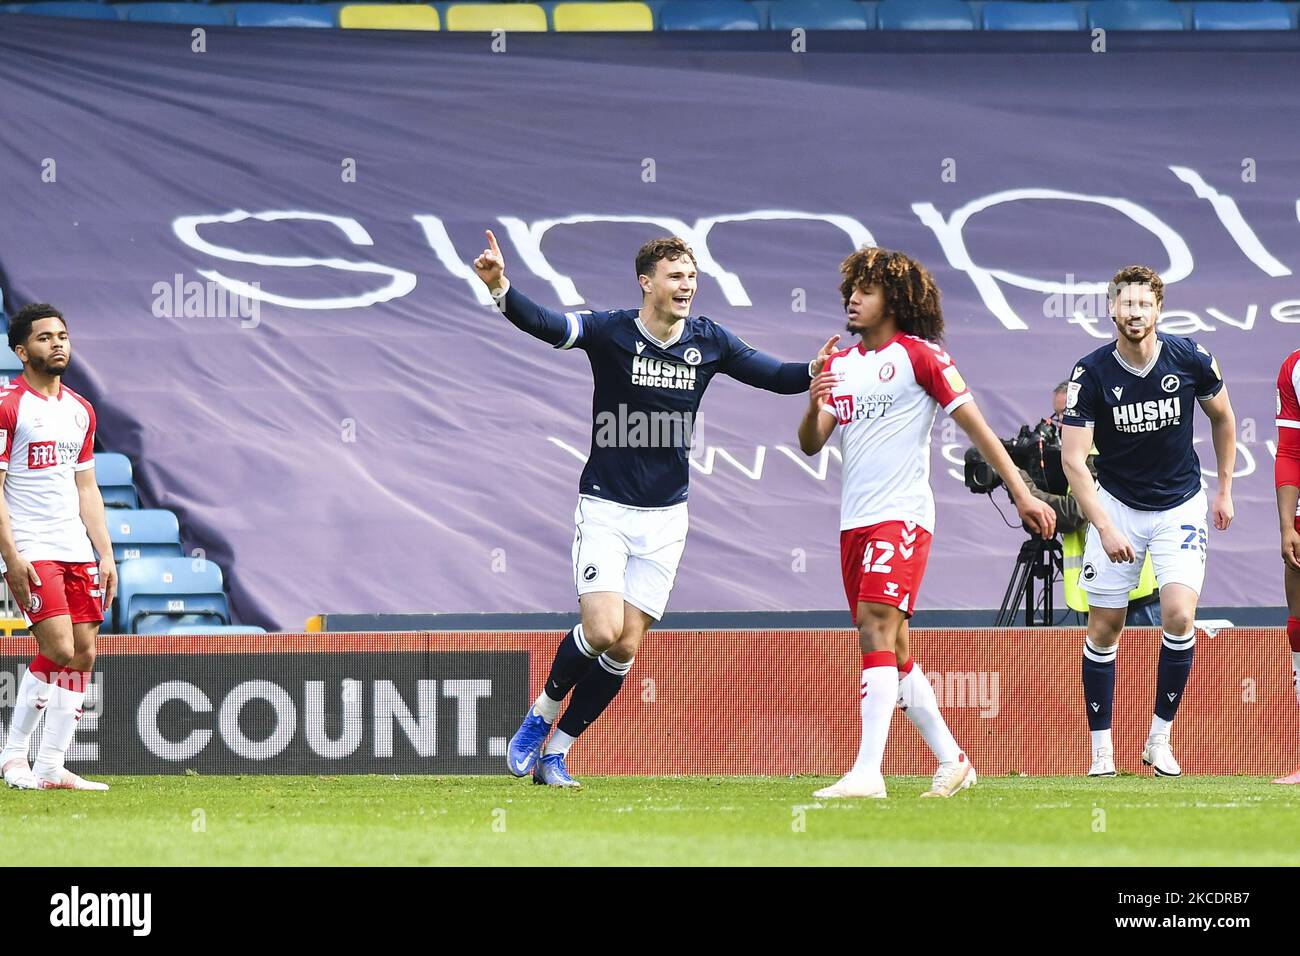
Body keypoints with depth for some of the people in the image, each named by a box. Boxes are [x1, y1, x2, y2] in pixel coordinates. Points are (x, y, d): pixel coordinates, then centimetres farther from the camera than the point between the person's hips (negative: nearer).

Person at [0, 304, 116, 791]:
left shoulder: (80, 410, 15)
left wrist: (106, 553, 12)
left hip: (76, 550, 7)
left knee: (84, 654, 1)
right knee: (59, 650, -17)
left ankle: (50, 768, 5)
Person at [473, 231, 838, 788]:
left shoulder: (709, 342, 1)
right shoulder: (611, 332, -11)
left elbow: (775, 377, 6)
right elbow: (545, 325, -26)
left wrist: (813, 371, -16)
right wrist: (500, 288, -46)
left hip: (664, 517, 4)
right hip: (605, 508, -4)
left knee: (627, 646, -1)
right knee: (602, 630, -18)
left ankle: (555, 754, 13)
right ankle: (541, 715, 10)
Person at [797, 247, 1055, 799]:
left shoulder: (919, 355, -3)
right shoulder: (839, 366, 16)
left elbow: (974, 425, -3)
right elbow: (810, 445, 11)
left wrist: (1021, 493, -6)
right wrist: (815, 407, -12)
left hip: (903, 515, -7)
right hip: (854, 520, 7)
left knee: (876, 628, -21)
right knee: (893, 652, 9)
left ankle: (867, 773, -29)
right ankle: (952, 761, 22)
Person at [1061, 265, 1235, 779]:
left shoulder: (1190, 359, -12)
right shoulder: (1092, 373, -16)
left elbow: (1222, 417, 8)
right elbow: (1073, 458, -17)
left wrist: (1225, 489, 10)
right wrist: (1105, 527, -26)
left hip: (1180, 505, 0)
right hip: (1116, 505, 0)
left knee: (1179, 616, -17)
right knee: (1103, 627, -1)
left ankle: (1160, 738, -2)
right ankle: (1102, 751, 10)